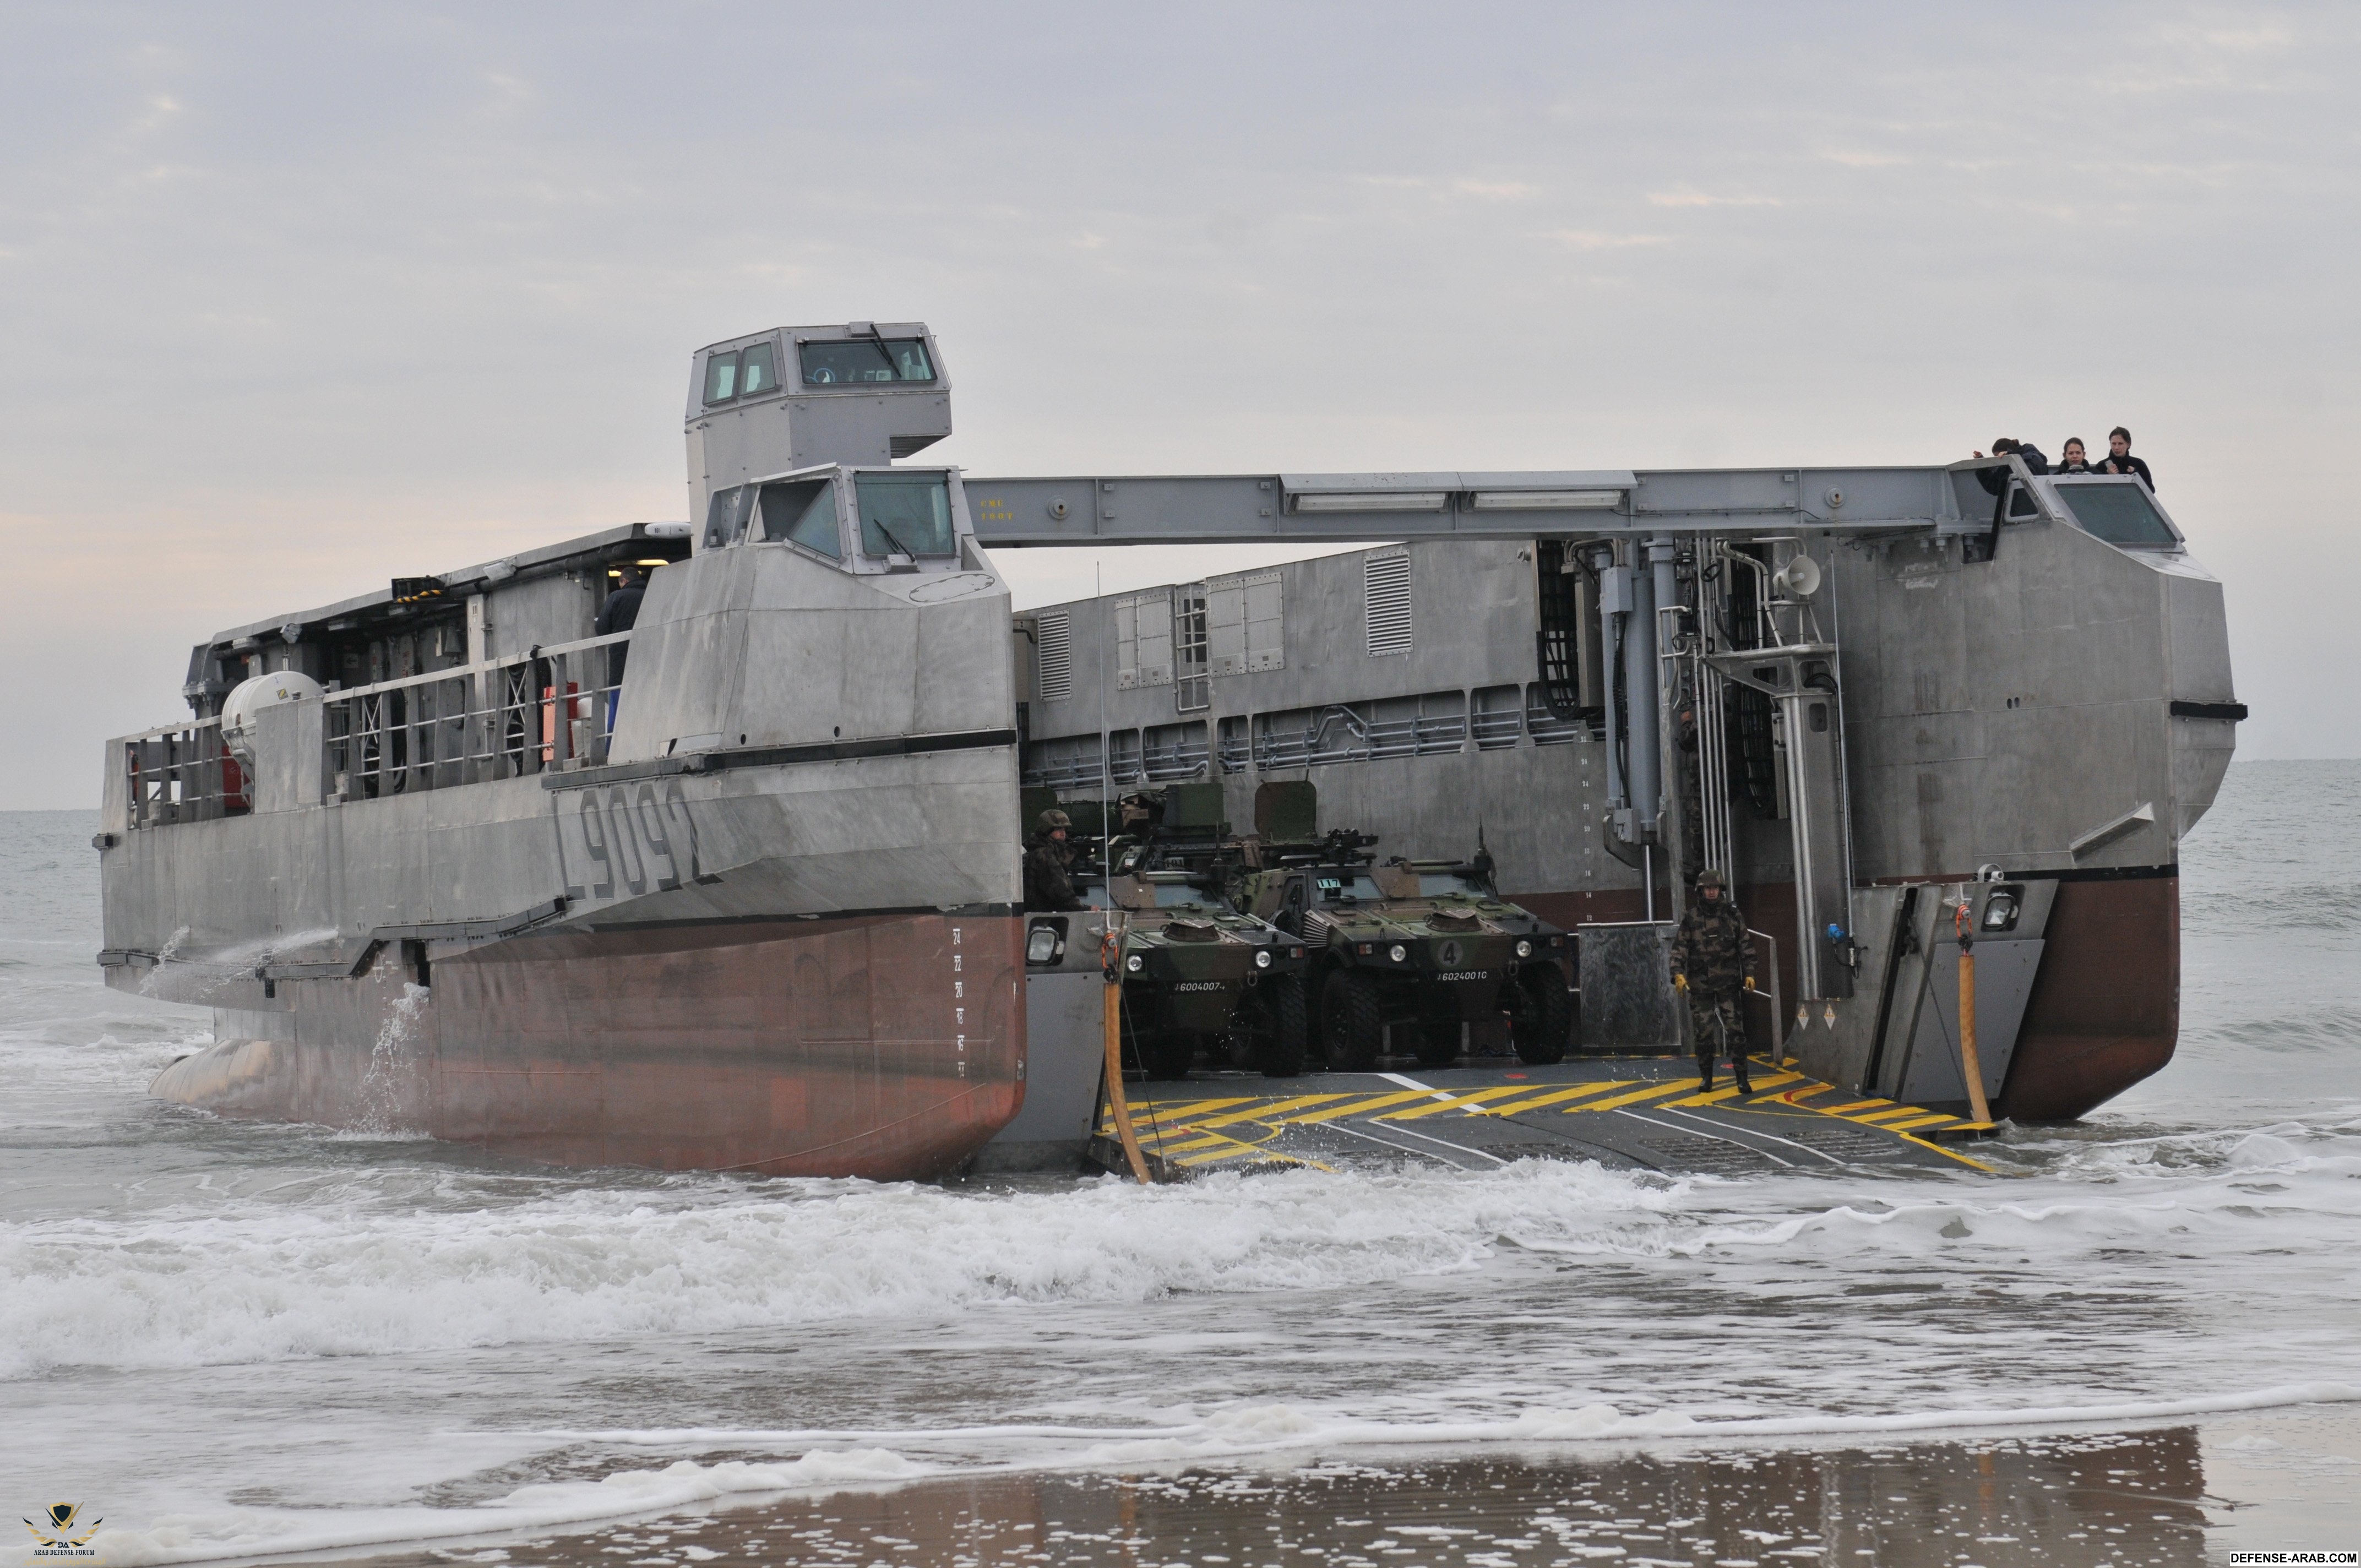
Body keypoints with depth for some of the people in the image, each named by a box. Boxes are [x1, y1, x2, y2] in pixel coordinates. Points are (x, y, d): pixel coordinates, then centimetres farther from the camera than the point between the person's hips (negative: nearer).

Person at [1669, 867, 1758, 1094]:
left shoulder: (1732, 915, 6)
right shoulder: (1691, 918, 4)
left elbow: (1745, 946, 9)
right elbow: (1679, 947, 0)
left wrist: (1749, 973, 1)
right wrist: (1678, 973, -13)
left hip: (1728, 983, 0)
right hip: (1700, 985, 0)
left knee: (1735, 1030, -6)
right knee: (1704, 1032, 2)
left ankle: (1742, 1077, -4)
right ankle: (1706, 1077, 13)